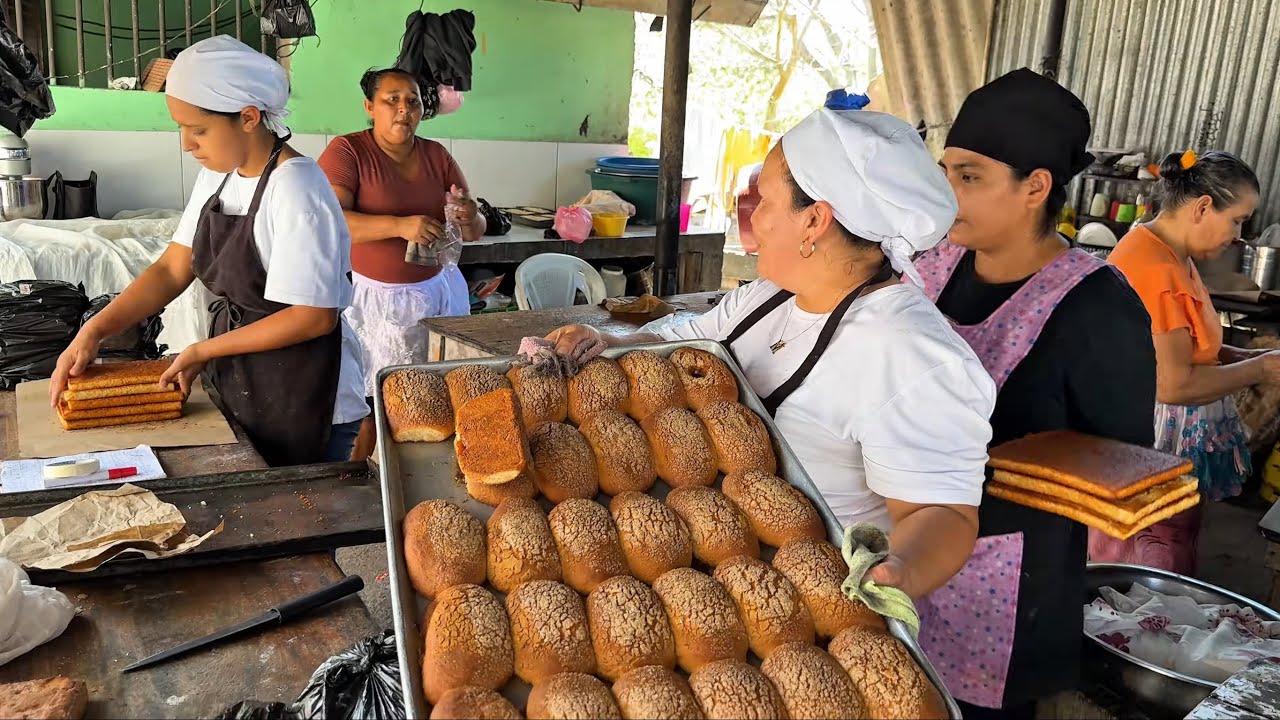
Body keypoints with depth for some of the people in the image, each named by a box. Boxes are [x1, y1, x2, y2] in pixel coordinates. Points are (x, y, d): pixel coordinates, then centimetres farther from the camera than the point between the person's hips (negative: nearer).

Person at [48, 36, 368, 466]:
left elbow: (315, 317, -23)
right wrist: (95, 330, -5)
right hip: (236, 384, 8)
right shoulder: (217, 175, 3)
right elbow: (172, 269, 7)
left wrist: (204, 350, -16)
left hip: (303, 401, -7)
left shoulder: (296, 190, -21)